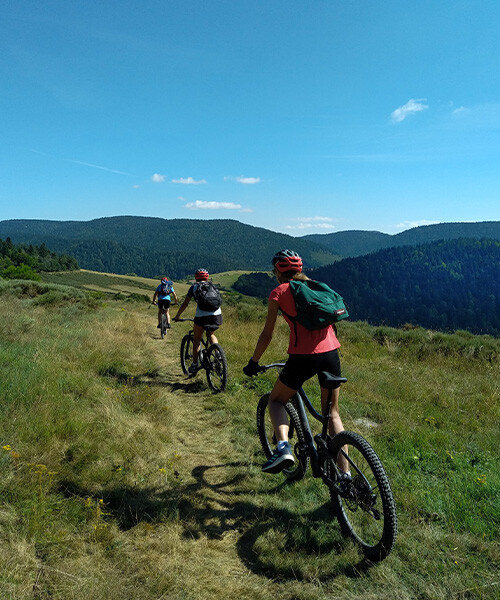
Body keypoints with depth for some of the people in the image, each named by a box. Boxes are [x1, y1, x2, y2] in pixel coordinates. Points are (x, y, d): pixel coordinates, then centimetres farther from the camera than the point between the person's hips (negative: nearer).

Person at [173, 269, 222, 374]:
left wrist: (177, 316, 23)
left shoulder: (194, 287, 14)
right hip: (217, 314, 3)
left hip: (201, 315, -3)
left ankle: (195, 365, 14)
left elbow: (185, 303, 13)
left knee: (196, 339, 14)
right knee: (211, 334, 29)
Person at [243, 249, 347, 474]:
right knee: (332, 412, 19)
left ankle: (283, 447, -4)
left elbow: (267, 334, 5)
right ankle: (345, 474, 18)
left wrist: (253, 362, 17)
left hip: (303, 357, -4)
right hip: (331, 353, 5)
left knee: (276, 400, 20)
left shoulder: (279, 292, 5)